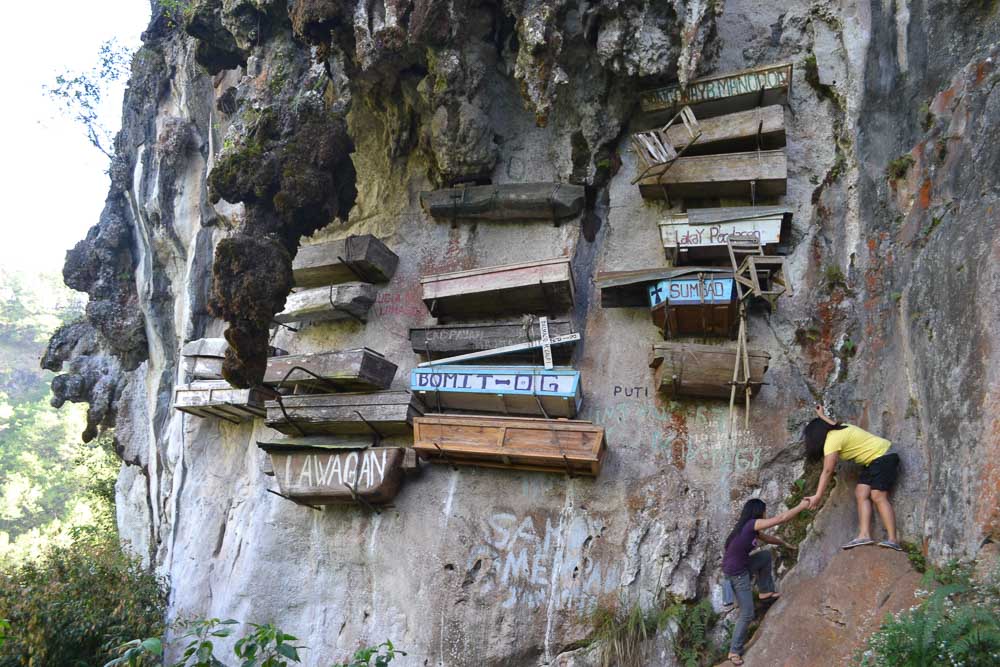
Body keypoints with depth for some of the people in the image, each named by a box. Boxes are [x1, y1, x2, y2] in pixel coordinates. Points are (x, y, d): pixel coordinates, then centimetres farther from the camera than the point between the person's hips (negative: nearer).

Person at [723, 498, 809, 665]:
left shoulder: (750, 527, 5)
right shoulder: (752, 524, -21)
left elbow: (766, 538, 26)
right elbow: (781, 518, -19)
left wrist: (785, 543, 35)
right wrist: (801, 506, -8)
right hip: (736, 574, -9)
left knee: (766, 555, 22)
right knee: (747, 614, 1)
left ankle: (765, 591, 33)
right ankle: (734, 651, 13)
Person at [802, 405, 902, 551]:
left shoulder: (832, 440, -17)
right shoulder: (839, 429, 10)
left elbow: (827, 471, -21)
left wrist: (817, 496, -22)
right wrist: (822, 416, 50)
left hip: (883, 457, -10)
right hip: (874, 461, 10)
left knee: (878, 496, -20)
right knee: (861, 493, -4)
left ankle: (893, 540, -28)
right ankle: (864, 535, -17)